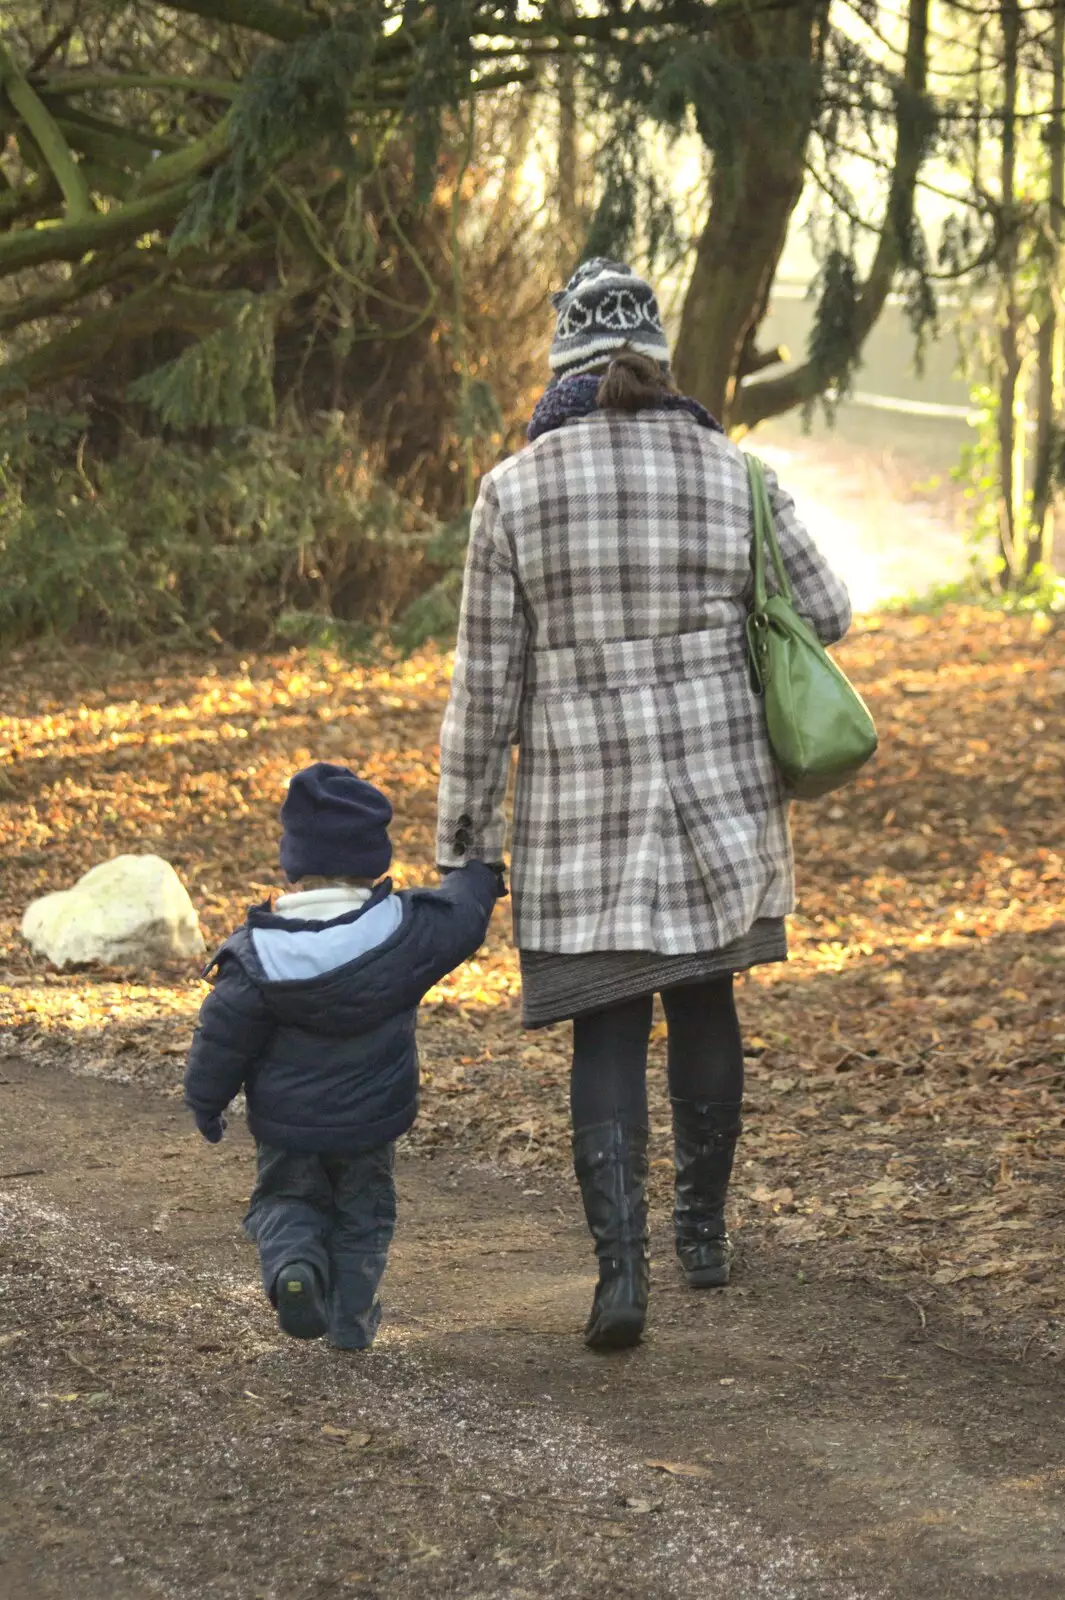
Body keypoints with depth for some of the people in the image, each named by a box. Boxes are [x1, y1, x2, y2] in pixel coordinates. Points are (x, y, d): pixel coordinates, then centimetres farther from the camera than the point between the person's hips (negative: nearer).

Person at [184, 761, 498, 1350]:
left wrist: (205, 1102, 6)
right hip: (371, 1116, 1)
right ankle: (351, 1316, 17)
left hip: (285, 1123, -1)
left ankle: (292, 1258, -10)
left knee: (285, 1198, 19)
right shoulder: (404, 932, -14)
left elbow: (223, 1037, -10)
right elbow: (462, 914, 5)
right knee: (363, 1211, 20)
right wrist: (476, 871, 27)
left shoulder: (260, 954, -16)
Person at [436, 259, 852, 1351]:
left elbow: (485, 679, -5)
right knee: (704, 1005, 20)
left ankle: (620, 1269, -9)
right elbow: (826, 616, 7)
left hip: (583, 809, -2)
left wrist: (465, 832, 2)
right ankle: (702, 1232, 31)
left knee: (607, 1035, 4)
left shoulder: (515, 491, -7)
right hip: (720, 794, 2)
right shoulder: (732, 476, -2)